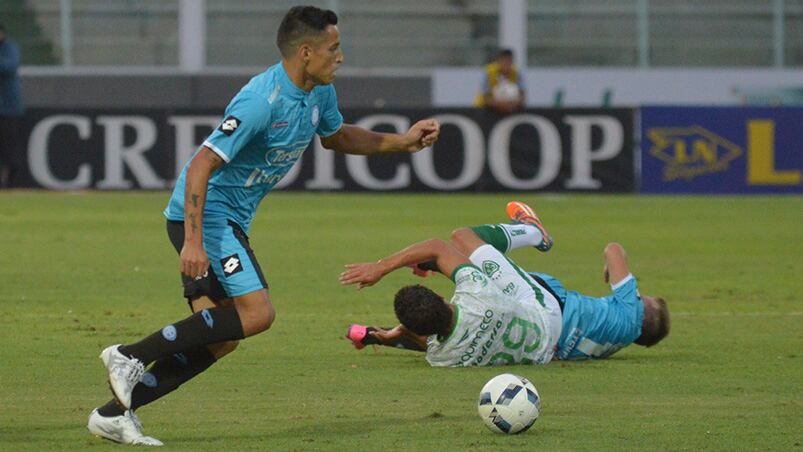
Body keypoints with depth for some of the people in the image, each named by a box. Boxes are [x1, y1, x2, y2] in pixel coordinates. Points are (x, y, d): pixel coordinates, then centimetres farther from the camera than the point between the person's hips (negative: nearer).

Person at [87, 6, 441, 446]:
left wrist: (400, 142, 16)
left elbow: (337, 137, 28)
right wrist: (192, 242, -29)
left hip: (231, 220, 10)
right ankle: (131, 356, -14)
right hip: (204, 214, -10)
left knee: (219, 340, 4)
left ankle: (113, 414, 6)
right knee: (256, 312, -19)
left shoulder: (319, 94, 5)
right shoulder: (262, 101, -24)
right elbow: (201, 166, -25)